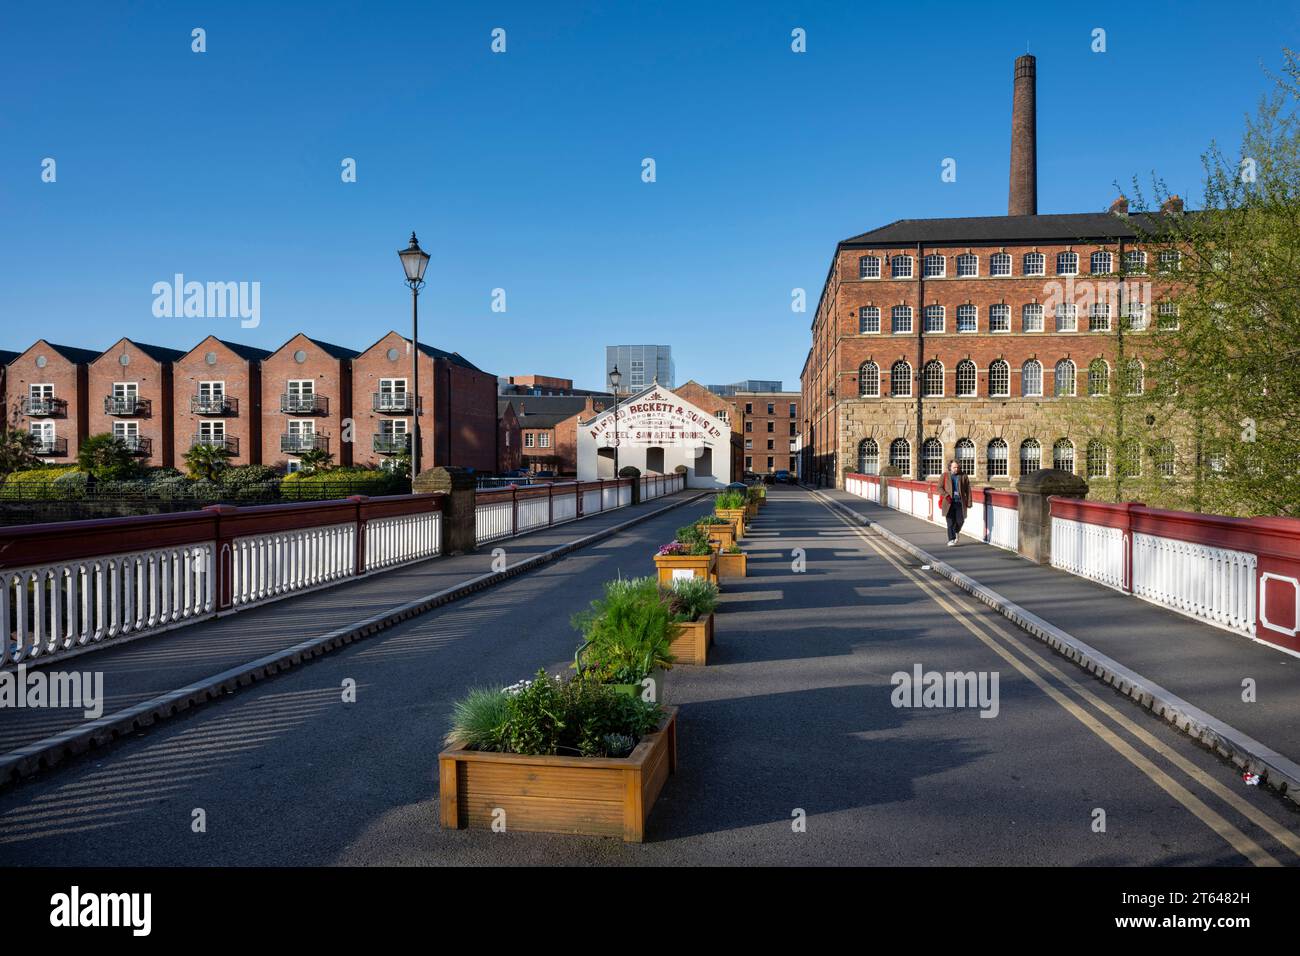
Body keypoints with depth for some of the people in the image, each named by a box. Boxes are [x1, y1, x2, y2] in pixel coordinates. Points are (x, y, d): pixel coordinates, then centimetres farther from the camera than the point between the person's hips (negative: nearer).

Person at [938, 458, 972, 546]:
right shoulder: (945, 476, 7)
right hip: (949, 502, -1)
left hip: (960, 502, 1)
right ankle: (951, 540, 1)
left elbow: (968, 490, 7)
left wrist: (969, 503, 1)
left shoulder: (963, 477, 8)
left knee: (960, 521, -1)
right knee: (951, 522, -4)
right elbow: (940, 487, 4)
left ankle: (956, 532, 31)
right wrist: (946, 495, -13)